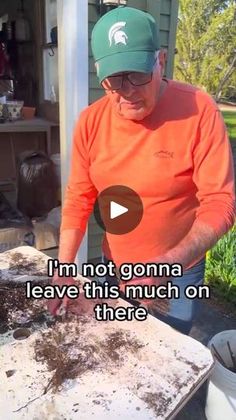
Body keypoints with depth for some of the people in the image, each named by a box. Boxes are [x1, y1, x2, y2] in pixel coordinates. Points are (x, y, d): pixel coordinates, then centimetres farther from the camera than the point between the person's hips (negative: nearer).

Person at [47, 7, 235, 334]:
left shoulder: (199, 111, -20)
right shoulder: (90, 122, -8)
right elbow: (78, 199, -4)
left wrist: (169, 264, -33)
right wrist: (63, 269, -12)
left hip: (178, 270, -3)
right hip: (113, 267, 4)